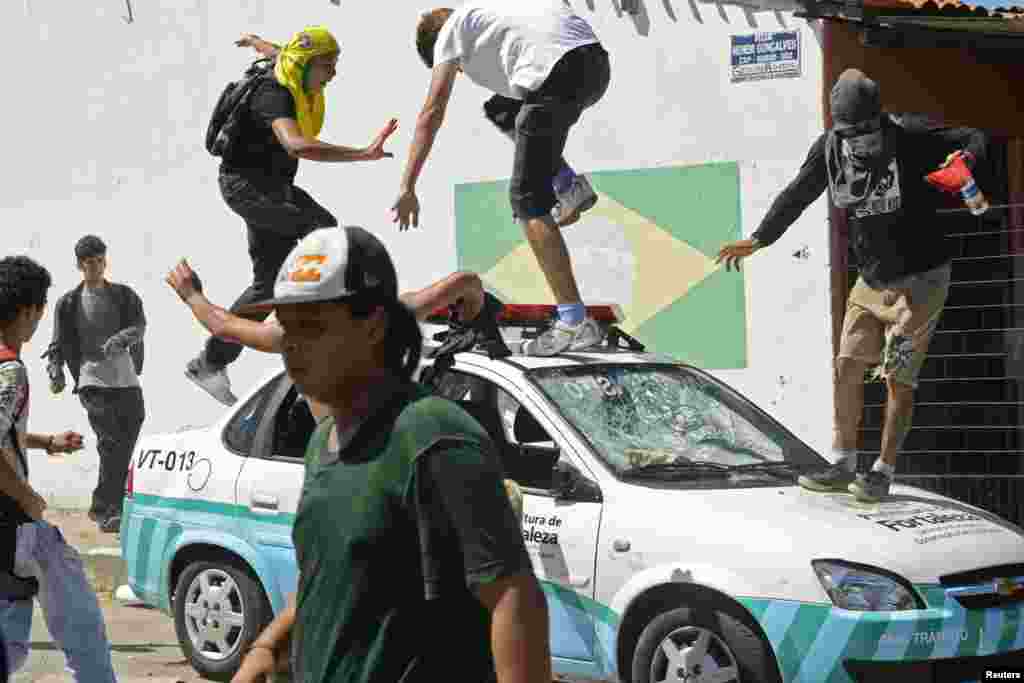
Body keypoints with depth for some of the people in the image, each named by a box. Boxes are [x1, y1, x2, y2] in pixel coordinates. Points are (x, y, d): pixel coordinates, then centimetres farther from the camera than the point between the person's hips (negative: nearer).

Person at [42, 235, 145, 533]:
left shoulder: (124, 295, 10)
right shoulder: (69, 303, 8)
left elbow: (139, 325, -5)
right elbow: (58, 343, 9)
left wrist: (121, 338, -25)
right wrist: (55, 372, -7)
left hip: (127, 380, 3)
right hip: (93, 381, -3)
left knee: (126, 447, 5)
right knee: (111, 444, -16)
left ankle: (105, 506, 19)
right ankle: (106, 510, -14)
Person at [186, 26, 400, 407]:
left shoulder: (298, 81, 1)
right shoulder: (274, 95, -27)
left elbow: (276, 52, 27)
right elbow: (296, 145, -47)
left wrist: (255, 42, 52)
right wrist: (364, 154, -55)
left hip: (270, 186, 10)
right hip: (244, 182, -10)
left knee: (269, 281, 9)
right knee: (321, 226, -30)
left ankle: (209, 363, 16)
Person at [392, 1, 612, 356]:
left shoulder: (452, 28, 15)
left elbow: (432, 113, 8)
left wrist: (407, 187, 8)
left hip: (556, 74, -8)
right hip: (597, 63, 8)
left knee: (528, 201, 0)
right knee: (503, 111, 33)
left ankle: (574, 323, -6)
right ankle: (569, 186, 18)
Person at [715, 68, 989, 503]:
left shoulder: (911, 138, -18)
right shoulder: (829, 149, -4)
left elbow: (974, 139, -11)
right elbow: (795, 197, 6)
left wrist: (964, 163, -33)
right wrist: (757, 240, 4)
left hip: (919, 279, -5)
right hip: (871, 280, 6)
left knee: (898, 377, -4)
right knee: (848, 366, 5)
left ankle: (883, 472, 5)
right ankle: (842, 464, 15)